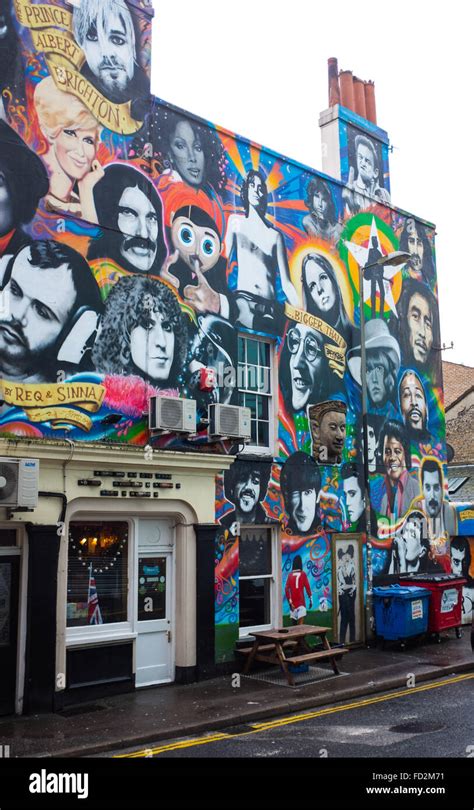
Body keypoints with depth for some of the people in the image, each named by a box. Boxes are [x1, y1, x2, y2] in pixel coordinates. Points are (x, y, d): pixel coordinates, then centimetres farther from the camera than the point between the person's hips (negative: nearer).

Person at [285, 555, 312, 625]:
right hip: (301, 602, -3)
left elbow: (286, 589, -3)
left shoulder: (290, 575, 4)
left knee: (294, 622, 11)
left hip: (293, 602, 3)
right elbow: (307, 587, -4)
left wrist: (290, 602, 0)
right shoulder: (303, 574, -2)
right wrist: (310, 599, 3)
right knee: (300, 623, -9)